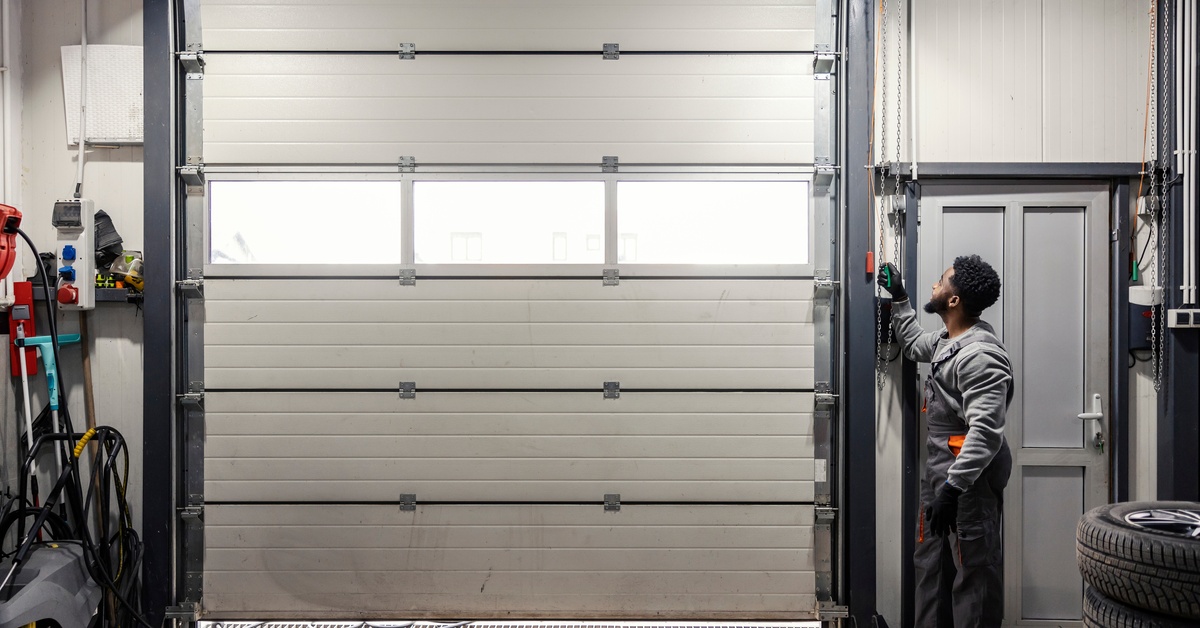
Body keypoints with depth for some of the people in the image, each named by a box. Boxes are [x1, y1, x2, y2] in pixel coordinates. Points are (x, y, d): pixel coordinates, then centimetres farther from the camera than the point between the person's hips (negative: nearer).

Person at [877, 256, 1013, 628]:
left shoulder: (980, 355, -21)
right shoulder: (949, 340, 11)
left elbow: (985, 430, -27)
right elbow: (915, 345, 35)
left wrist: (953, 487, -30)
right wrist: (899, 298, 30)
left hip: (972, 471, -10)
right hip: (940, 464, 10)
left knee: (975, 565, -1)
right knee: (930, 558, 16)